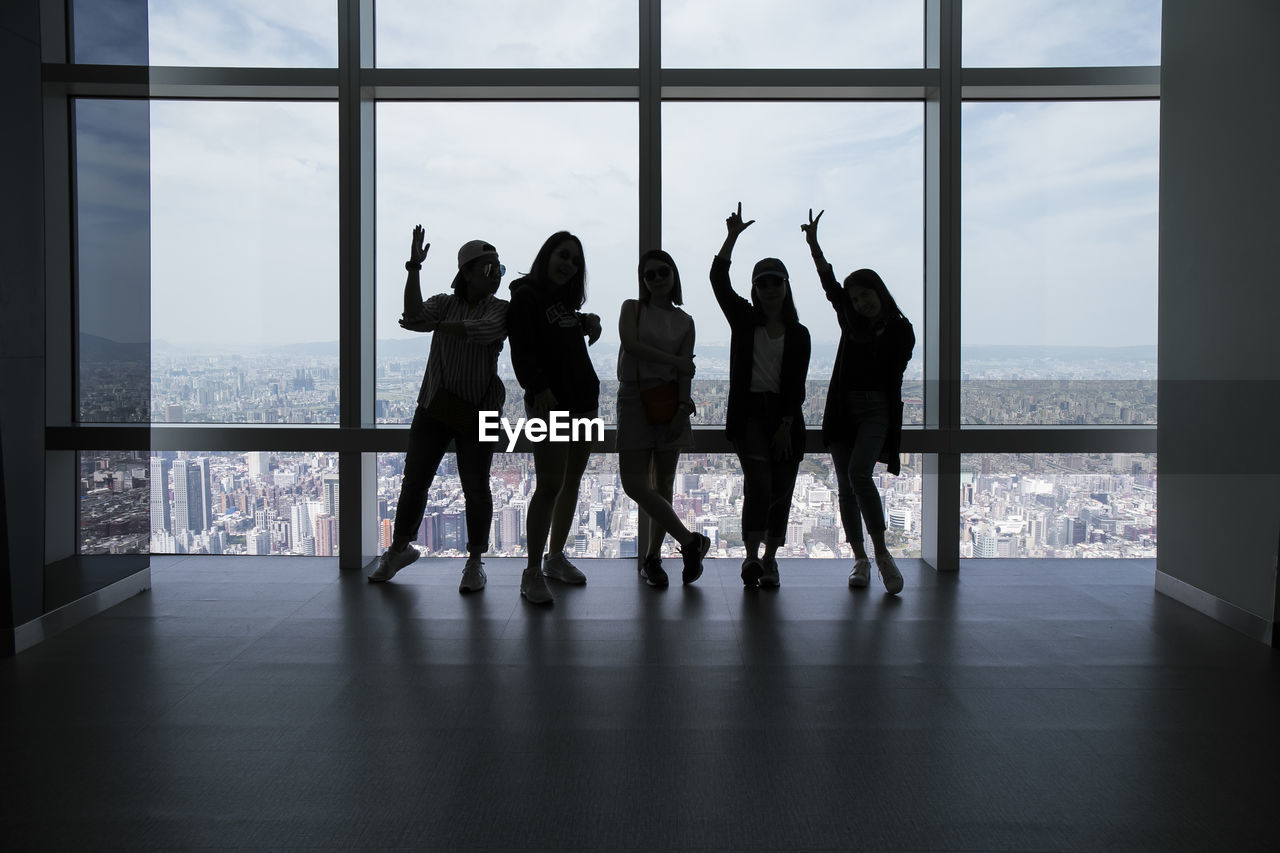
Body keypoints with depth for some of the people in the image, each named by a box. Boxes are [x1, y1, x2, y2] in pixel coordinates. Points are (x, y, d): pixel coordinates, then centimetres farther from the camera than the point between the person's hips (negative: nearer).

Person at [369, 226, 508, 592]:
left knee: (475, 486, 1)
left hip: (477, 411, -2)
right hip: (434, 406, 2)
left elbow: (484, 331, -21)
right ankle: (399, 549, 26)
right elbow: (415, 315, -14)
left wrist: (435, 325, -21)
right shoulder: (444, 303, 7)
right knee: (414, 480, 6)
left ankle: (475, 561, 15)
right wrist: (414, 267, -17)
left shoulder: (501, 310, 2)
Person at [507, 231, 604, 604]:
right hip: (550, 404, -8)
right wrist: (540, 389, -27)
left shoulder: (565, 299, 17)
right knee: (549, 486, -12)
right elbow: (522, 353, -16)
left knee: (572, 483, 11)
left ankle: (556, 558, 24)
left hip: (584, 400, 8)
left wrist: (588, 321, 10)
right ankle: (532, 572, -5)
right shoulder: (526, 296, -7)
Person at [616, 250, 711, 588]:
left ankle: (652, 559, 15)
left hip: (670, 402, 1)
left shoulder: (685, 322, 10)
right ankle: (690, 541, 2)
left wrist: (682, 407, -14)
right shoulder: (632, 308, 8)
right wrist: (673, 360, -11)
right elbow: (630, 344, -11)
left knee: (663, 485, 4)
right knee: (634, 485, -11)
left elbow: (686, 371, 1)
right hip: (634, 399, -1)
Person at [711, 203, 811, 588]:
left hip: (785, 415, 2)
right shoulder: (744, 319, 9)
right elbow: (718, 278, -1)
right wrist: (732, 236, -7)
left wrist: (786, 426, -9)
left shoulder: (798, 334, 8)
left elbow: (797, 385, 1)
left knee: (781, 490, 3)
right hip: (748, 412, -2)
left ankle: (770, 559, 16)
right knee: (759, 483, -16)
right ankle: (751, 557, -11)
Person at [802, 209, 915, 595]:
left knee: (858, 473, -24)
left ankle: (881, 552, -12)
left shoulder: (900, 331, 1)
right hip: (843, 409, 4)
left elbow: (892, 378, -3)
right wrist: (814, 245, -10)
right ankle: (860, 559, 12)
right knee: (846, 487, 3)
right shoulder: (852, 323, 11)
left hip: (876, 410, -4)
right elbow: (830, 285, 1)